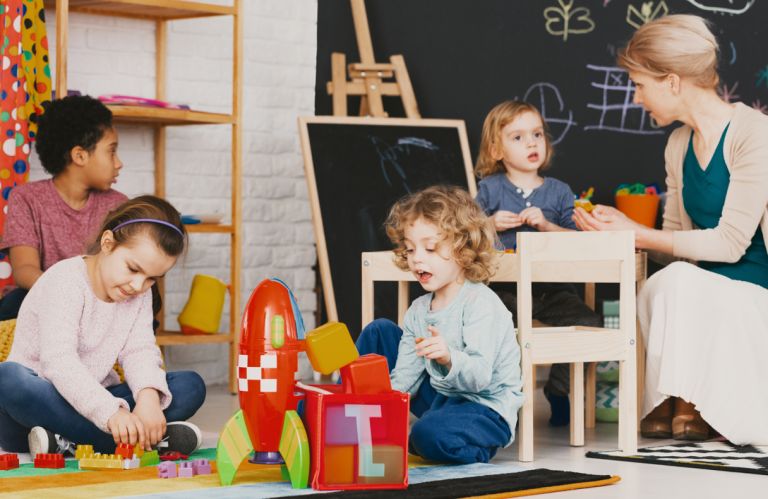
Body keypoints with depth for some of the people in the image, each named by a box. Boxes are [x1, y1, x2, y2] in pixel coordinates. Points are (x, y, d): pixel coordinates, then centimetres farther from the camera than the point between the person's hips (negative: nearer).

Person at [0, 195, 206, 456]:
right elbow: (58, 361, -29)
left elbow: (139, 350, -5)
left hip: (91, 406, 6)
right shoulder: (65, 281, -17)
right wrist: (111, 412, -42)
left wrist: (149, 397, -30)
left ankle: (68, 442, -26)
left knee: (191, 385, -9)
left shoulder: (140, 295, 7)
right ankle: (156, 438, -41)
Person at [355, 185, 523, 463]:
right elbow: (403, 379, 5)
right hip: (440, 397, 8)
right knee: (379, 331, 10)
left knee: (430, 433, -41)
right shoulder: (419, 310, 7)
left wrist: (449, 359, -49)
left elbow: (480, 376, -29)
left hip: (486, 407, -8)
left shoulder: (481, 303, -17)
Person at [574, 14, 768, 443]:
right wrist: (622, 229, -1)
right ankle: (678, 406, -11)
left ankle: (690, 407, -12)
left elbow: (729, 241, -19)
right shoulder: (680, 145, 10)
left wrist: (637, 234, -14)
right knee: (656, 291, -26)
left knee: (678, 282, -31)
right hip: (705, 297, 6)